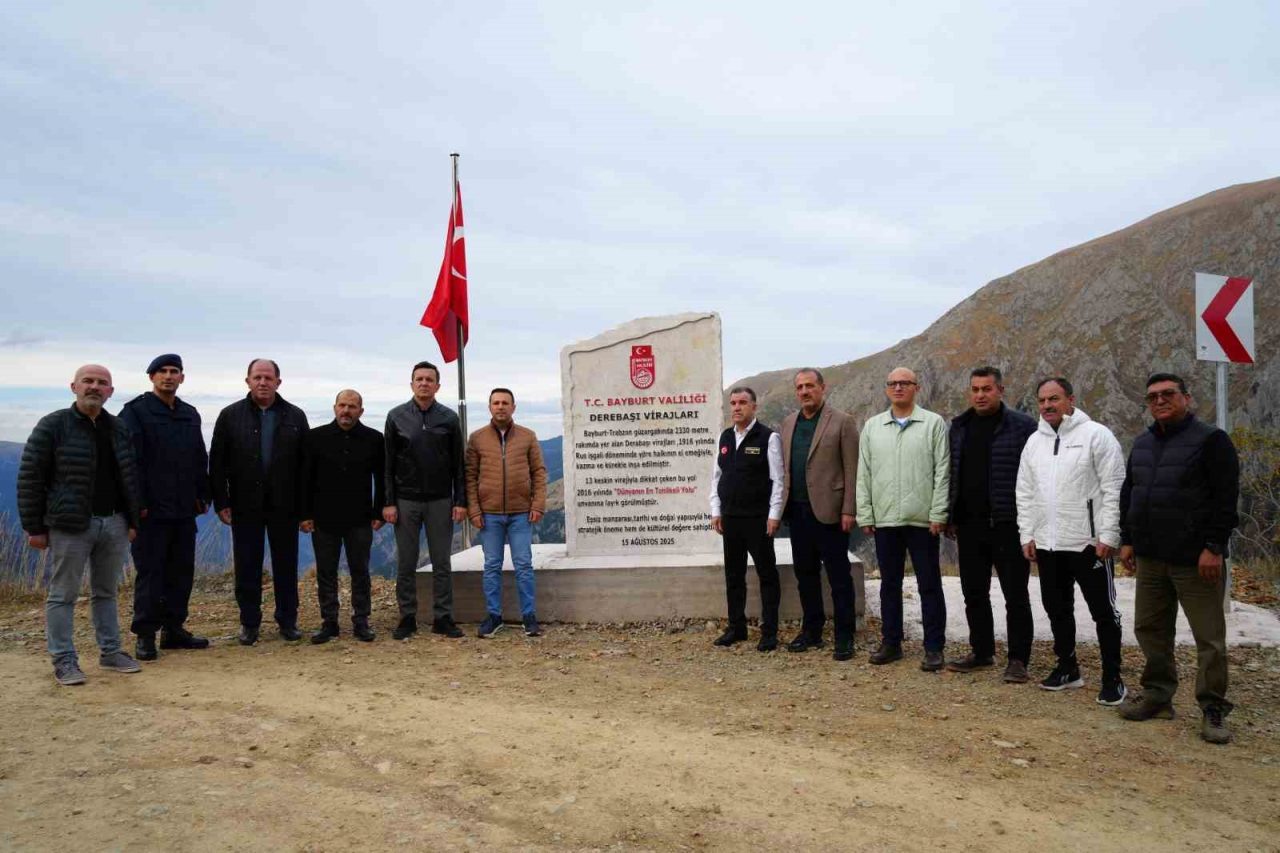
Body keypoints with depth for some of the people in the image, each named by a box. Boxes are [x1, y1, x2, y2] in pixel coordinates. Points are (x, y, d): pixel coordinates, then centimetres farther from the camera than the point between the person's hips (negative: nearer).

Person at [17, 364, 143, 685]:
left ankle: (110, 652, 22)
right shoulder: (53, 426, -5)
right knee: (63, 595, 3)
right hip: (70, 525, -5)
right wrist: (34, 527, -8)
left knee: (106, 592, 13)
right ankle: (64, 661, 10)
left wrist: (133, 520, 13)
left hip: (114, 523, 5)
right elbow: (30, 478, -5)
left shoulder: (118, 428, 10)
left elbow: (130, 477, 16)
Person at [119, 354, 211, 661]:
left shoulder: (190, 414, 14)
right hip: (151, 509, -6)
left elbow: (200, 459, 18)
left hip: (184, 510, 6)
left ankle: (174, 629, 20)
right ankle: (145, 635, 9)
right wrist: (138, 502, -15)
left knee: (182, 571, 10)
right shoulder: (135, 411, -4)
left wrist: (202, 495, 12)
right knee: (150, 572, -1)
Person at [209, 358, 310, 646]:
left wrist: (304, 507, -2)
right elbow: (217, 463, 2)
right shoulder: (230, 416, 2)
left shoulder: (295, 417, 3)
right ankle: (249, 622, 19)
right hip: (245, 505, 0)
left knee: (286, 566, 8)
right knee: (247, 567, 6)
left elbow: (305, 465, 2)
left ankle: (288, 621, 19)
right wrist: (221, 502, -5)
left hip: (284, 506, 0)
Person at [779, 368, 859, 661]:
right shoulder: (788, 422, 12)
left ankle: (844, 637, 10)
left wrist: (848, 510, -12)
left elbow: (851, 470, -7)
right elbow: (784, 467, 14)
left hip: (828, 511, -5)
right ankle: (811, 631, 25)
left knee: (839, 577, 2)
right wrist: (782, 504, 7)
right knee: (805, 574, 13)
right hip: (797, 511, 6)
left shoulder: (842, 422, -4)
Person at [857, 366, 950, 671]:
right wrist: (865, 515, 3)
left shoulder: (934, 423, 0)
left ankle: (934, 648, 13)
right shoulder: (872, 427, 9)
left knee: (929, 586, 4)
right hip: (884, 520, 3)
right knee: (889, 584, 12)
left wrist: (938, 514, -9)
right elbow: (864, 474, 9)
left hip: (922, 519, -3)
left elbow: (942, 472, -4)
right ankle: (891, 643, 22)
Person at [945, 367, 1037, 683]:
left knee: (1016, 595, 4)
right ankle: (982, 651, 26)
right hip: (969, 526, 5)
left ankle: (1018, 660, 13)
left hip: (1008, 525, -5)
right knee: (974, 594, 13)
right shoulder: (959, 427, 10)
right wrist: (950, 518, 10)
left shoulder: (1023, 426, -5)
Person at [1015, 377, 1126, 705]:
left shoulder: (1096, 435, -7)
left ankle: (1112, 678, 13)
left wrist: (1107, 536, -15)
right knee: (1057, 609, 15)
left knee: (1103, 610, 2)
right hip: (1047, 543, 6)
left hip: (1088, 542, -6)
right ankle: (1067, 668, 29)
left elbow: (1114, 490, -11)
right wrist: (1027, 535, 7)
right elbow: (1025, 493, 12)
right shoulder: (1034, 442, 10)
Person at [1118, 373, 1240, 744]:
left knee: (1209, 637, 0)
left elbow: (1226, 498, -11)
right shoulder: (1142, 443, 14)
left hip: (1195, 560, -6)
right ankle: (1157, 695, 24)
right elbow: (1128, 494, 19)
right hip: (1150, 558, 6)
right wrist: (1127, 540, 12)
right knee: (1150, 629, 11)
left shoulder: (1211, 440, -6)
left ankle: (1213, 709, 10)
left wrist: (1214, 547, -16)